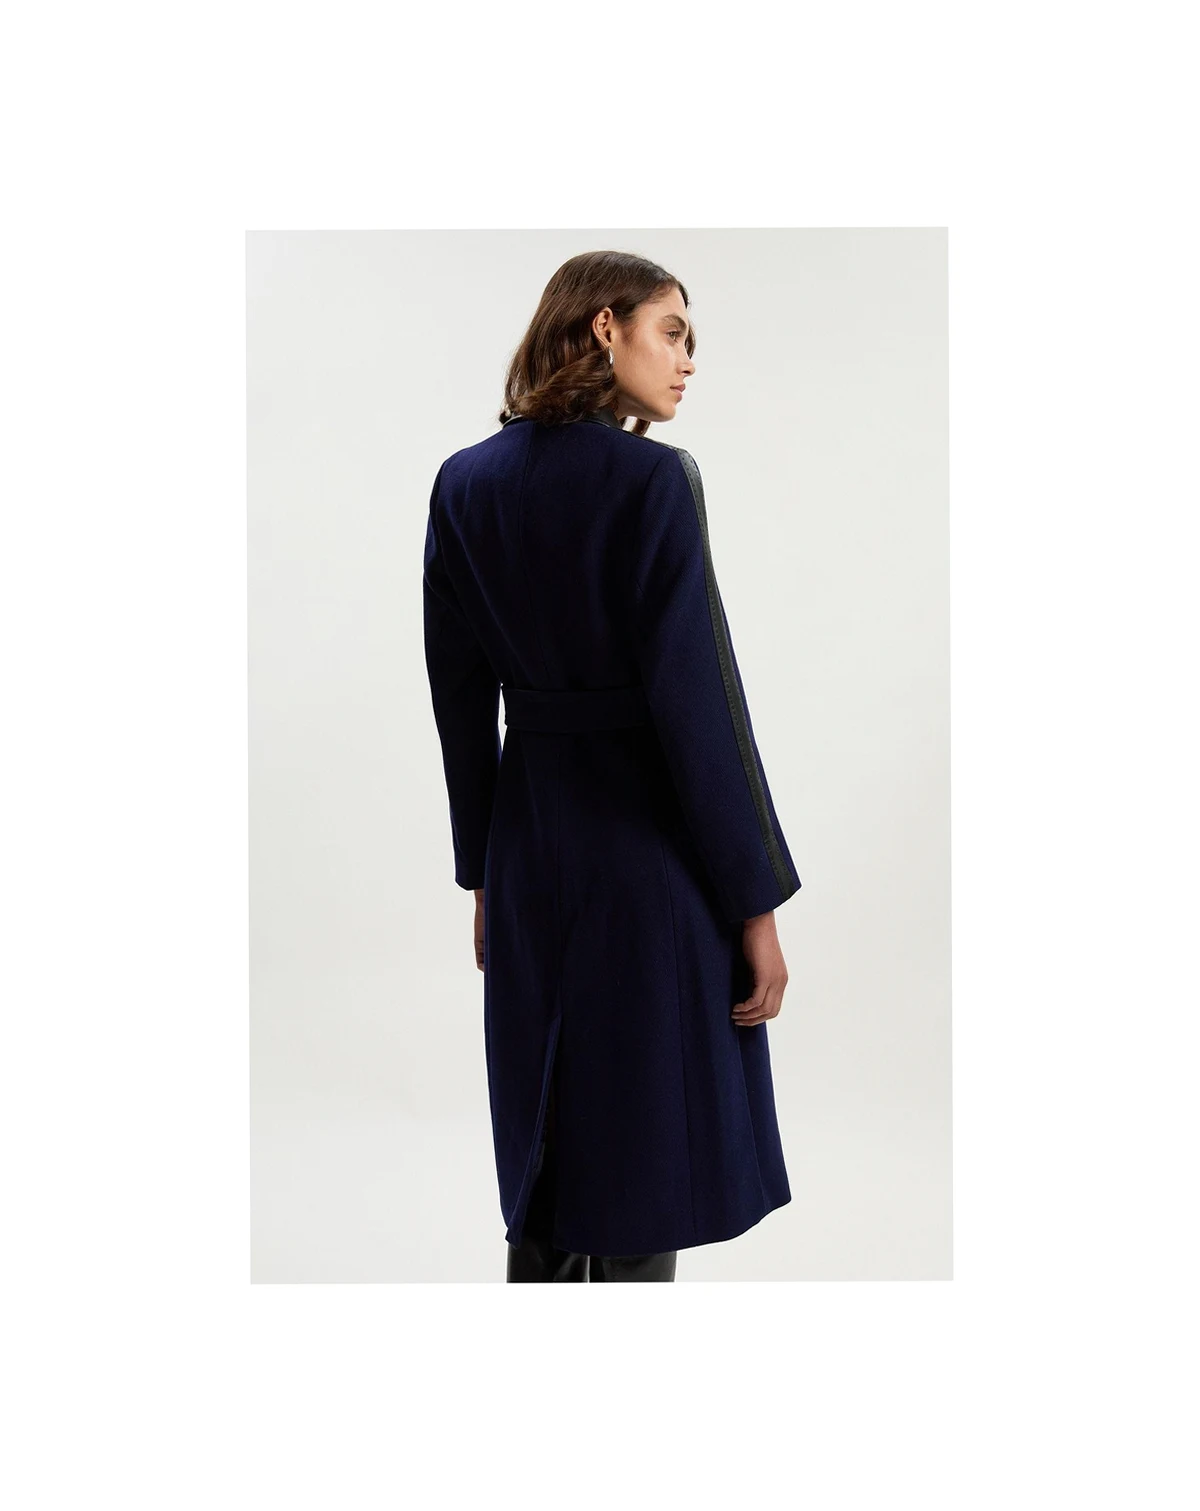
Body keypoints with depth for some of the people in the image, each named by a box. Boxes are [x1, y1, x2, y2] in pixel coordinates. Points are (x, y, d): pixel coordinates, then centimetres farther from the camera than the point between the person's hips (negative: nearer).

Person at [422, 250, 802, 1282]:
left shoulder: (466, 483, 5)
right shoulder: (653, 480, -13)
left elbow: (459, 699, 8)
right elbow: (699, 702, -16)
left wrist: (484, 872, 16)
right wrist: (756, 904, -9)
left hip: (530, 844, 6)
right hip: (651, 849, -6)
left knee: (545, 1160, 19)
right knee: (638, 1189, 6)